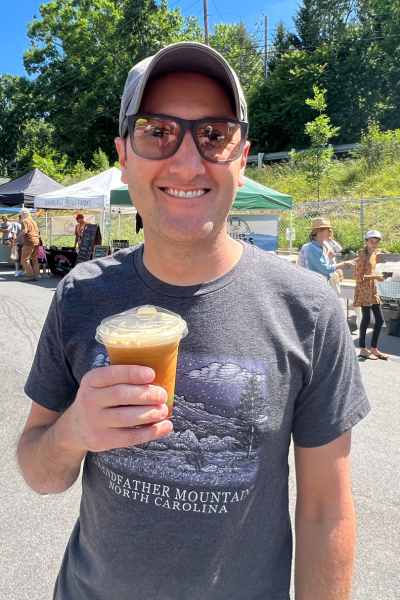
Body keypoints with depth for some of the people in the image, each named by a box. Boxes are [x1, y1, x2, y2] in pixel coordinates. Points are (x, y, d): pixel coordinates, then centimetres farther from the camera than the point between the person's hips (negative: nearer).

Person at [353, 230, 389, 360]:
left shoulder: (374, 254, 14)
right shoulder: (363, 255, -11)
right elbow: (358, 276, -17)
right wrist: (375, 277, -21)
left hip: (373, 290, 9)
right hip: (364, 291, -9)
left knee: (379, 319, 8)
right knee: (366, 319, -5)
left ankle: (374, 349, 17)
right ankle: (363, 349, 5)